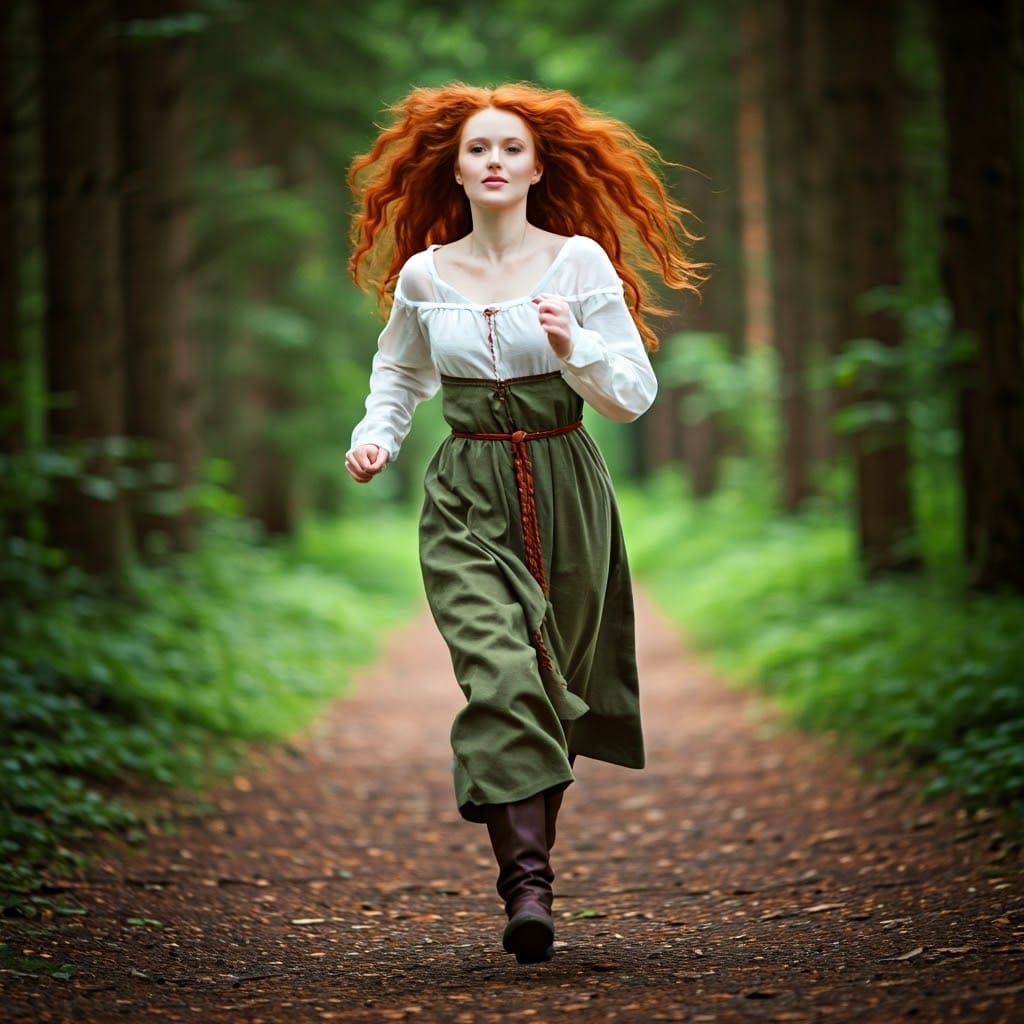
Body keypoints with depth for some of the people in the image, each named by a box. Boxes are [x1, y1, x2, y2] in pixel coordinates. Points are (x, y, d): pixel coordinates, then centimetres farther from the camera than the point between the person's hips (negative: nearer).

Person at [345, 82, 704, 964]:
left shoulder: (580, 261, -1)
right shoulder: (422, 276, 5)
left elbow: (637, 394, -2)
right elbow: (400, 370, 25)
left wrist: (573, 348, -19)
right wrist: (378, 434, 8)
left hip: (563, 489, 0)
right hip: (466, 500, 0)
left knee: (553, 685, 9)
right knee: (500, 676, -19)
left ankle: (532, 849, 29)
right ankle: (529, 886, -22)